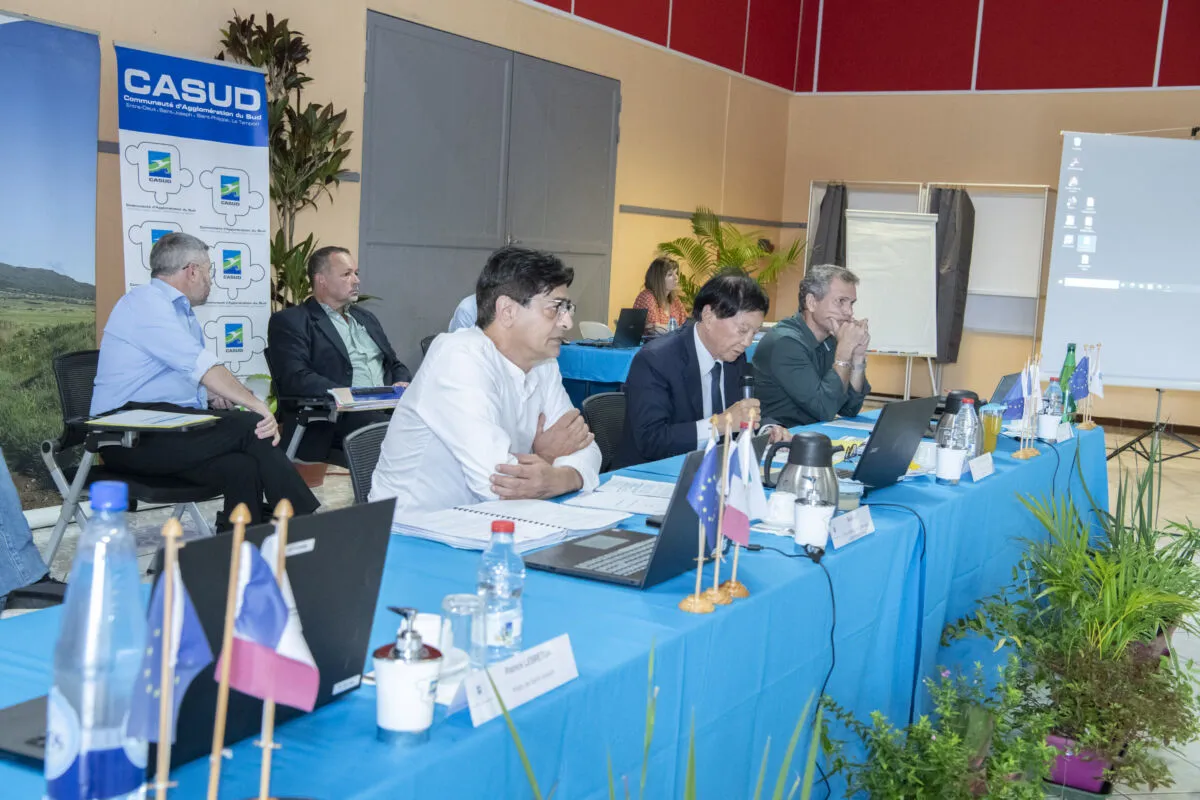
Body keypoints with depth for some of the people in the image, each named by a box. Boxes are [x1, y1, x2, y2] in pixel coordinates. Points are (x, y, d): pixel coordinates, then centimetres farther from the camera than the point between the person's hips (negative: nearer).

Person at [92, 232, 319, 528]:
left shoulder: (183, 312, 22)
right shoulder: (146, 302, -8)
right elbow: (203, 366, -18)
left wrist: (212, 395, 3)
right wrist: (258, 406, -21)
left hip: (173, 429, 8)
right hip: (132, 434, -8)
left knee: (243, 467, -20)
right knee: (250, 428, -20)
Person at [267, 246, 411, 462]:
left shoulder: (366, 317, 28)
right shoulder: (290, 321, 4)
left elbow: (395, 365, 30)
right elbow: (295, 379, -10)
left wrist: (402, 385, 5)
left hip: (386, 408, 7)